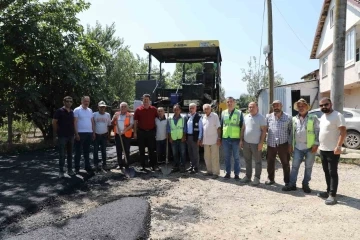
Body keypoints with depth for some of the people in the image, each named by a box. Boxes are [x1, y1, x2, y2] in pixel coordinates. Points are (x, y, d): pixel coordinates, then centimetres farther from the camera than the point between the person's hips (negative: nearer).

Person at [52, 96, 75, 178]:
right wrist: (56, 132, 1)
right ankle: (61, 171, 9)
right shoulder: (59, 111, -6)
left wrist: (74, 132, 9)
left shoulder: (72, 112, 9)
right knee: (62, 154, 0)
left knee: (70, 153, 11)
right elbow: (54, 122, -4)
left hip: (71, 135, 5)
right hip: (62, 136, -5)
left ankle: (70, 170, 19)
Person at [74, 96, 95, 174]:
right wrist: (76, 133, -15)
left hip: (89, 133, 5)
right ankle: (77, 168, 12)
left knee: (87, 151, 13)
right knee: (78, 151, 3)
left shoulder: (90, 111, 12)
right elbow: (75, 122, -9)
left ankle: (87, 167, 20)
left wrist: (93, 132, 9)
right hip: (80, 133, -5)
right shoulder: (77, 110, -4)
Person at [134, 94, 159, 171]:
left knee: (151, 150, 6)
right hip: (141, 132, 0)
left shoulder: (154, 109, 1)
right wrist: (135, 132, -3)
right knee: (141, 150, 8)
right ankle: (143, 166, 18)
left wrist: (156, 130, 4)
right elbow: (135, 122, 1)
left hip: (151, 132, 0)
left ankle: (154, 165, 13)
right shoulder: (138, 110, -1)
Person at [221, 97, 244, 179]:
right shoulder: (223, 113, 8)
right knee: (227, 157, 11)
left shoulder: (239, 113, -1)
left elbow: (242, 127, 0)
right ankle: (228, 172, 22)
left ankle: (236, 174, 17)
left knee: (236, 157, 7)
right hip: (225, 139, 3)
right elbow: (221, 126, 11)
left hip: (236, 139, -2)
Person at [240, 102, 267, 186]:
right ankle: (248, 176, 24)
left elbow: (264, 130, -10)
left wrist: (261, 143, -15)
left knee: (257, 161, 5)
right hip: (246, 143, 6)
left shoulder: (261, 118, -8)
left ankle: (257, 178, 13)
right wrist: (241, 140, 9)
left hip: (256, 143, -5)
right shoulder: (246, 117, 9)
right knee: (247, 161, 13)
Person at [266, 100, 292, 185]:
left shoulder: (288, 117, -1)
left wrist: (290, 143, -3)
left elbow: (291, 131, 1)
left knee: (285, 163, 6)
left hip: (283, 144, -2)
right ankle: (270, 179, 28)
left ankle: (287, 181, 20)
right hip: (271, 144, 2)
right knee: (270, 163, 12)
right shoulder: (269, 117, 5)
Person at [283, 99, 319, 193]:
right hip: (298, 147, 3)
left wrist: (316, 144, -11)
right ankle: (292, 184, 12)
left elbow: (317, 132, -4)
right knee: (294, 166, 5)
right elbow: (292, 133, 13)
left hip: (310, 147, -3)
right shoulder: (294, 119, 8)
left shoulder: (313, 118, -2)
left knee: (308, 167, 8)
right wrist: (291, 144, 9)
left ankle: (305, 185, 21)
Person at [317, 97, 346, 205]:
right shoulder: (322, 117, 14)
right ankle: (328, 191, 25)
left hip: (333, 150, -8)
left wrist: (338, 146, -26)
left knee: (332, 173, -4)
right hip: (323, 150, 8)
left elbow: (343, 132, -19)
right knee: (327, 172, 14)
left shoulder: (337, 115, -13)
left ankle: (332, 195, 0)